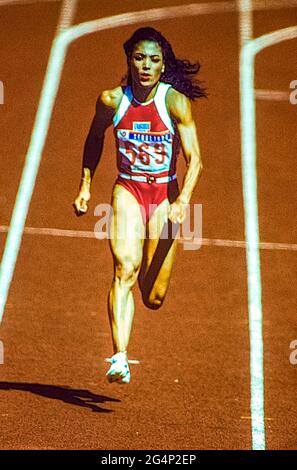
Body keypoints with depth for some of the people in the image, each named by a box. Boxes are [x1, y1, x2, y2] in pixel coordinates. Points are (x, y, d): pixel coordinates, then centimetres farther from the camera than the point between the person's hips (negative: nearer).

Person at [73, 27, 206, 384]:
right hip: (127, 191, 1)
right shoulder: (111, 100, -6)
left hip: (165, 195, -1)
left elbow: (194, 157, -15)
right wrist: (85, 186, 11)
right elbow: (95, 137, 15)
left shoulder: (176, 102, -13)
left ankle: (153, 275, 42)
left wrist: (183, 201, -30)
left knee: (154, 298, 2)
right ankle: (120, 359, -30)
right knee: (124, 268, -24)